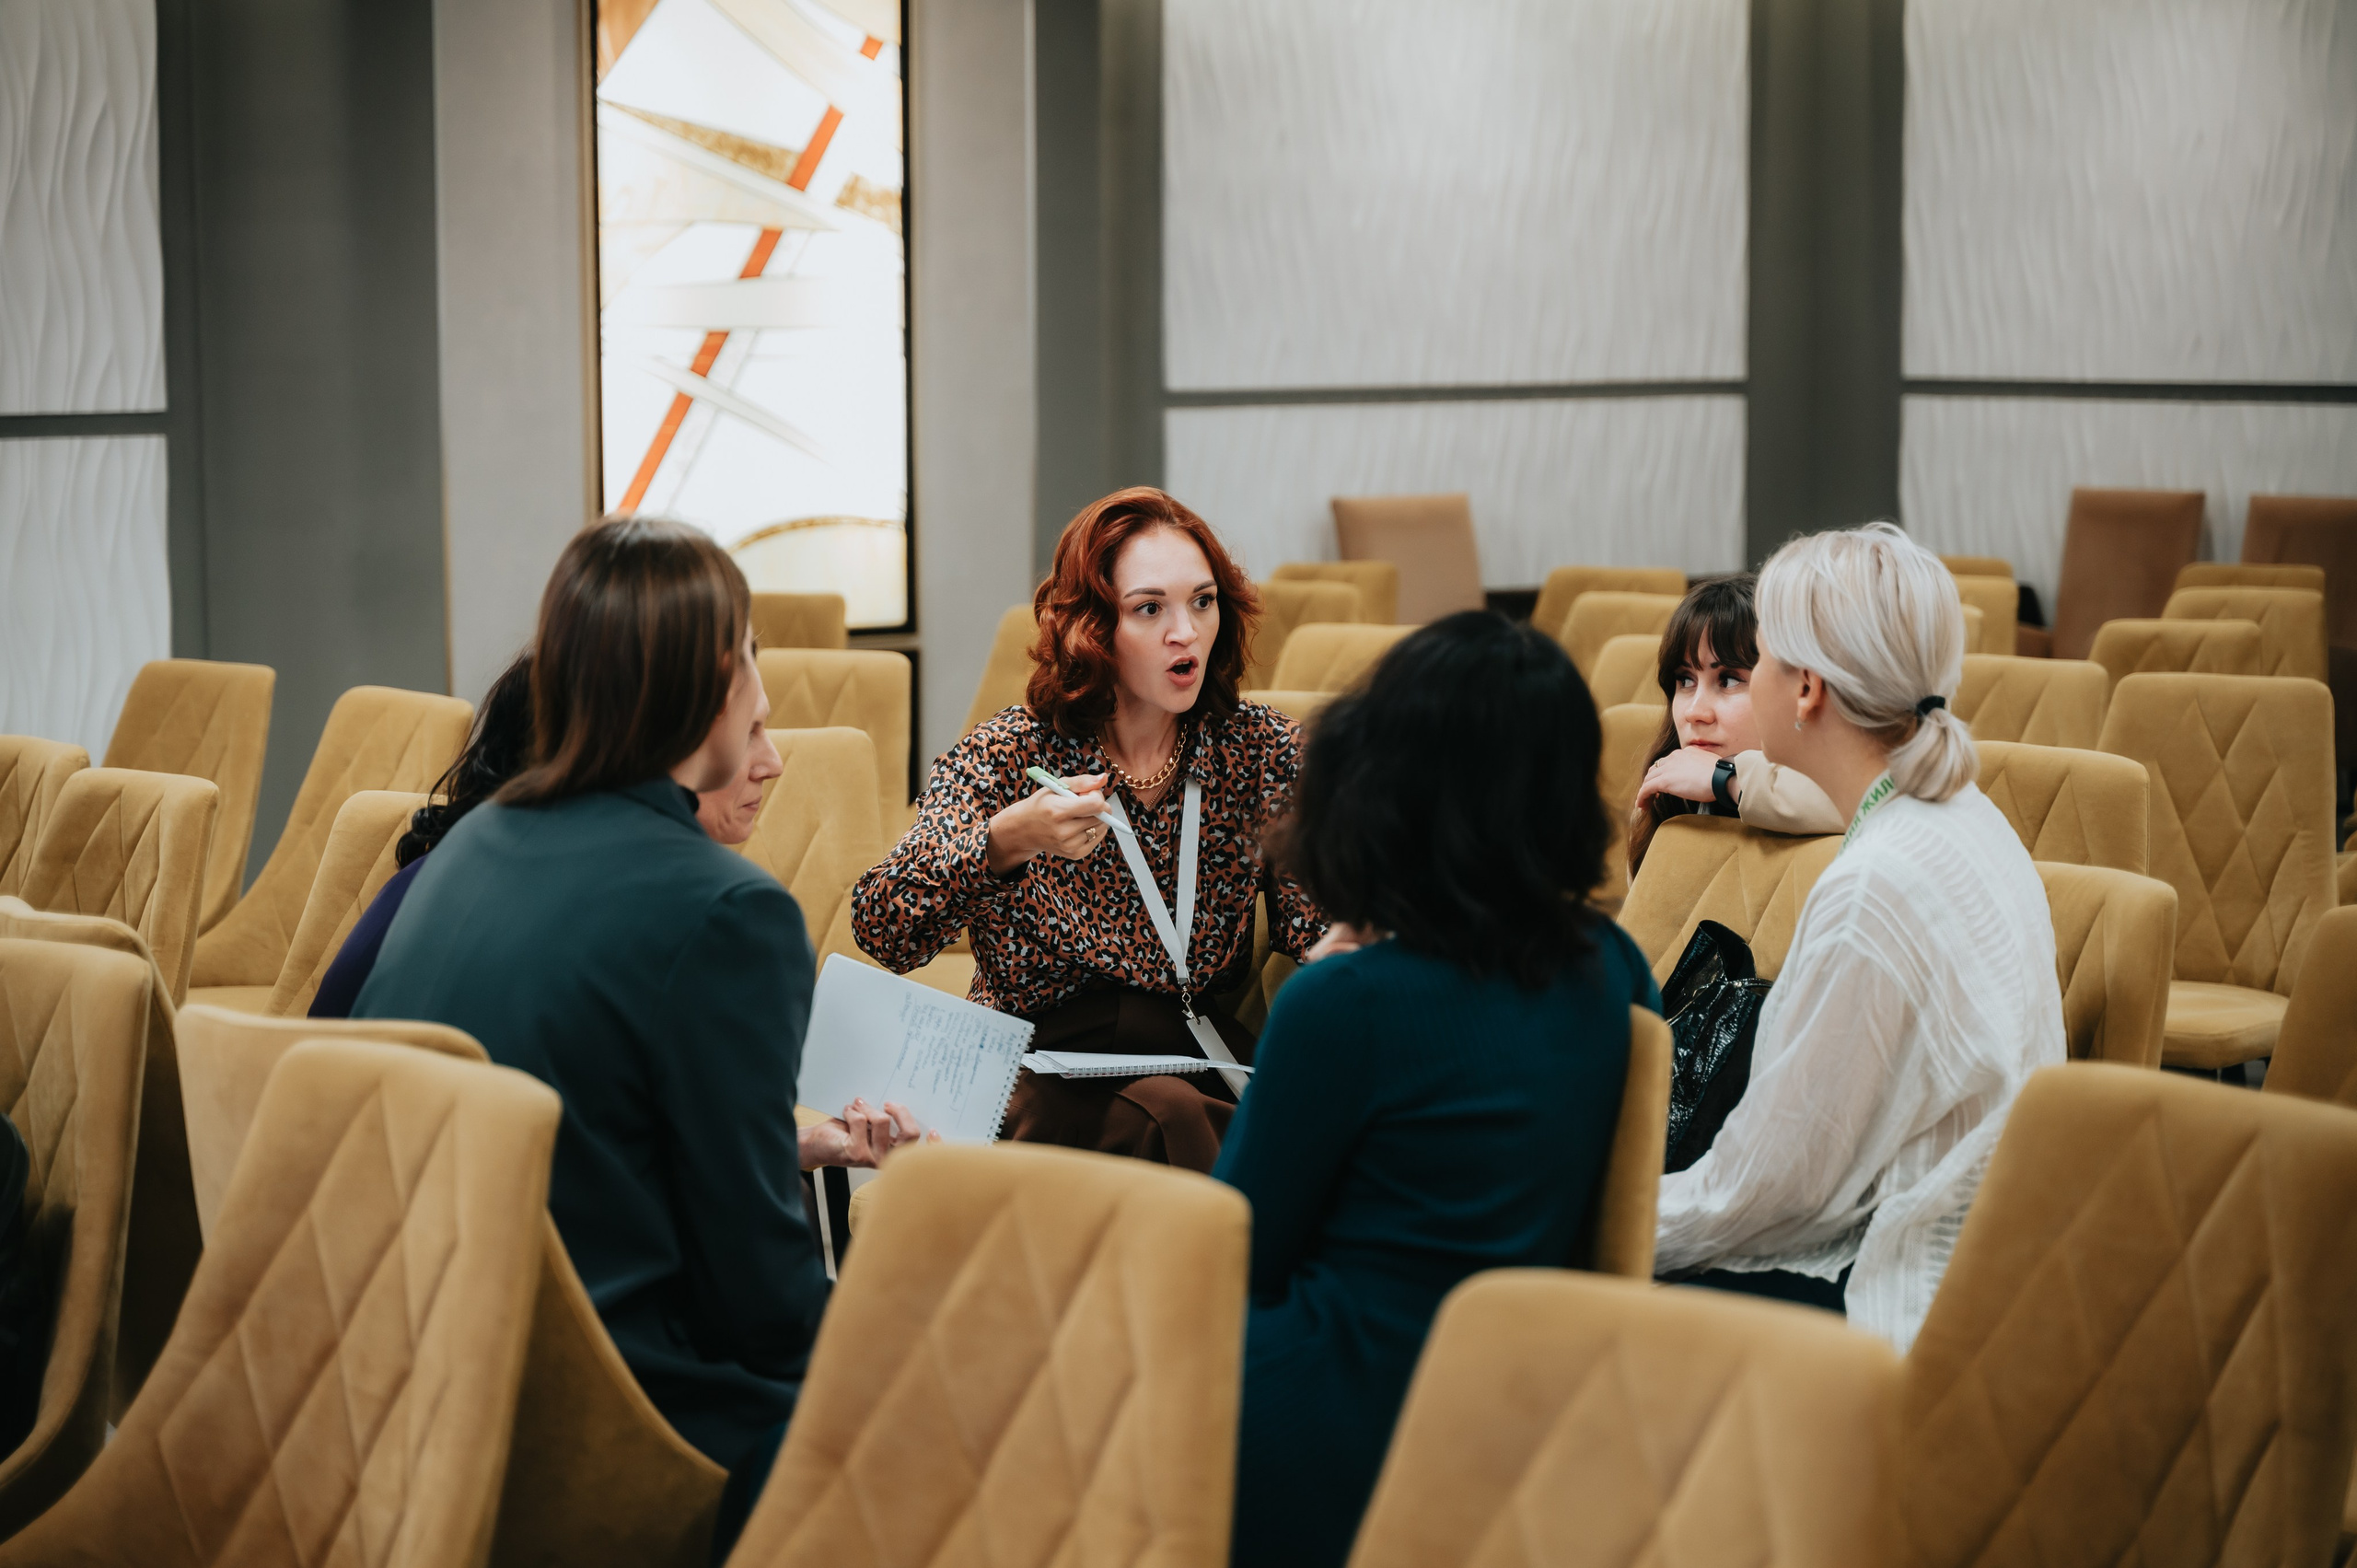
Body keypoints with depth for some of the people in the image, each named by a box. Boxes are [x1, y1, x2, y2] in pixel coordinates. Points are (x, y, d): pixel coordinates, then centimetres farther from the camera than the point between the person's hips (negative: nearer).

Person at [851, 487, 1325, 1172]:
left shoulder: (1259, 748, 6)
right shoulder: (1007, 758, -3)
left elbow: (1316, 922, 1)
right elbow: (880, 930, -15)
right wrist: (1004, 843, -33)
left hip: (1202, 1054, 3)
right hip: (1040, 1072, -3)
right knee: (1168, 1115, -36)